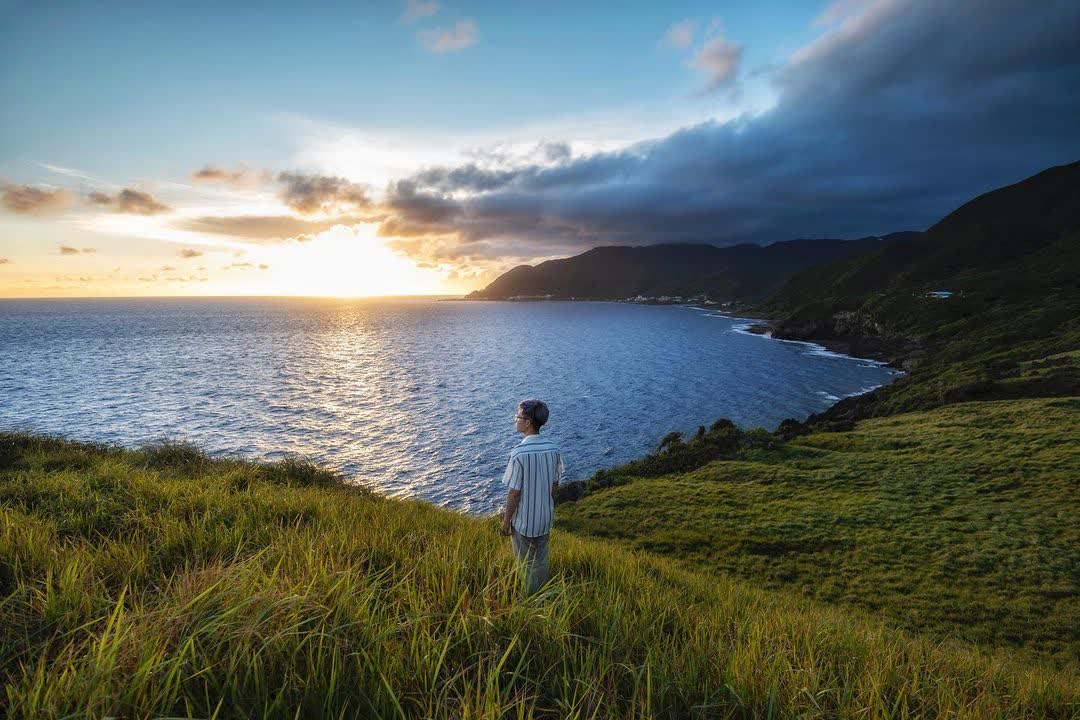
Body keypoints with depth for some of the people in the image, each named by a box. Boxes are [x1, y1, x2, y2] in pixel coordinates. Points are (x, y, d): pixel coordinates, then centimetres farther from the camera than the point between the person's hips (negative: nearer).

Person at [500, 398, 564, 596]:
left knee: (527, 564, 15)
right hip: (545, 517, 5)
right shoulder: (553, 449, -9)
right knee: (541, 560, 23)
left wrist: (506, 520, -6)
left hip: (523, 520, -5)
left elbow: (514, 492, -20)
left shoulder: (519, 453, -26)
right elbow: (555, 485, 2)